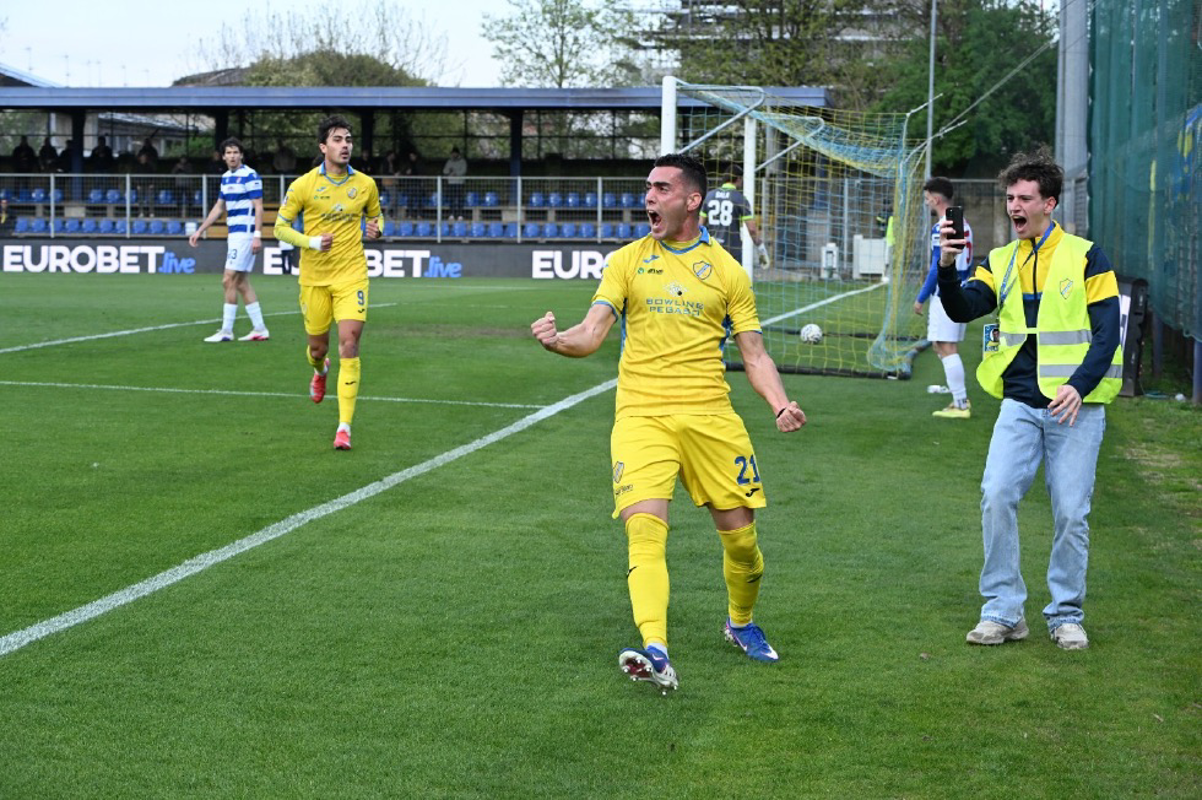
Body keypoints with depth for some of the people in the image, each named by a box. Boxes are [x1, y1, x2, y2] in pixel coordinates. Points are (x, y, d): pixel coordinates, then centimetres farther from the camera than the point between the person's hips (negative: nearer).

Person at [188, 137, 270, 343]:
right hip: (234, 234, 9)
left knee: (229, 281, -9)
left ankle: (226, 331, -4)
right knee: (242, 283, 8)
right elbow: (218, 208, 22)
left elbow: (258, 207, -14)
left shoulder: (250, 176, -10)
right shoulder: (226, 178, 15)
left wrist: (257, 235, -21)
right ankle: (259, 329, 12)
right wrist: (199, 231, 22)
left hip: (245, 233, -9)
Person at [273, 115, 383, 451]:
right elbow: (280, 227, 0)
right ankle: (320, 371, 53)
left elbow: (376, 215, 20)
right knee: (317, 346, 10)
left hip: (352, 275, 0)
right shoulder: (304, 184, -6)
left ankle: (344, 426, -10)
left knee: (349, 344, -14)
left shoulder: (365, 184, 1)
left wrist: (376, 228, -4)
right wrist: (311, 242, -16)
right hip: (314, 278, 0)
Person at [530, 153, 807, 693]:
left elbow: (754, 354, 9)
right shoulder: (626, 262, 9)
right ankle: (656, 652, -29)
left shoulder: (726, 270, 9)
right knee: (644, 529, -19)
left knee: (740, 535, 3)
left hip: (709, 415, 1)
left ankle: (741, 623, 32)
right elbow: (592, 333, 1)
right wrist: (557, 340, -22)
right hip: (641, 415, -1)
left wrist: (781, 405, -9)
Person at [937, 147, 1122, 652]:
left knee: (1071, 513, 0)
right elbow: (962, 309, -3)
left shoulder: (1085, 257, 1)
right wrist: (947, 267, -21)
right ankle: (1003, 612, -1)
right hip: (1020, 404, 3)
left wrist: (1079, 385, -17)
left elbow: (1107, 331, -4)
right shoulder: (1000, 263, 11)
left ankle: (1066, 614, 15)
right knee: (996, 496, -11)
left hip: (1075, 406, -3)